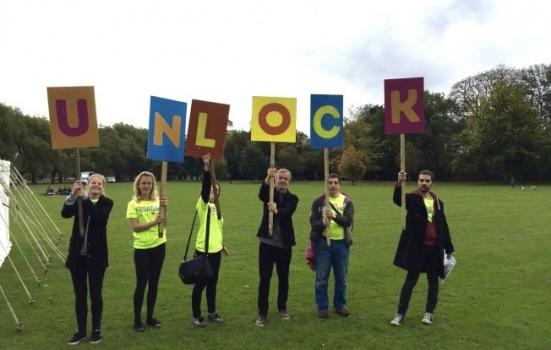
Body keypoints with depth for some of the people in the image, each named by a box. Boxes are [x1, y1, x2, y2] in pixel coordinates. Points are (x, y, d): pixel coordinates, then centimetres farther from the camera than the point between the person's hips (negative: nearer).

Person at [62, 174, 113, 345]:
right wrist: (73, 194, -29)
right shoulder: (78, 200, 2)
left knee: (95, 294, 8)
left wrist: (84, 198, -29)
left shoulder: (107, 202, -3)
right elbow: (65, 214, -16)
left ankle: (96, 329, 24)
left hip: (96, 256, -2)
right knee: (79, 294, 12)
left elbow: (100, 217, -24)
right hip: (77, 255, 2)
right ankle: (81, 330, 27)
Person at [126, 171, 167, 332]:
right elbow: (135, 227, -13)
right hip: (141, 248, -2)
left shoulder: (158, 201, 2)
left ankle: (150, 317, 22)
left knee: (154, 283, 10)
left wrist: (164, 208, -28)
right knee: (141, 283, 0)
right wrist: (154, 222, -26)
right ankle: (137, 319, 14)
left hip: (158, 246, 3)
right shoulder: (133, 204, -4)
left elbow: (164, 222, -10)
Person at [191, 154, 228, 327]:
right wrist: (206, 168, -39)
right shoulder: (202, 204, -10)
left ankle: (212, 312, 29)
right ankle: (196, 315, 17)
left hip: (215, 251, 7)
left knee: (212, 283, 16)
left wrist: (222, 245, 24)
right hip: (203, 251, -7)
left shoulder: (216, 206, 11)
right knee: (200, 283, 4)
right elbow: (205, 187, -28)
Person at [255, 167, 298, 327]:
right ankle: (262, 313, 13)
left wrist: (276, 210, -44)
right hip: (267, 242, -1)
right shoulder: (269, 193, 2)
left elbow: (286, 213, -21)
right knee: (264, 279, 2)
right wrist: (268, 178, -44)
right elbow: (261, 194, -25)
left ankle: (282, 308, 32)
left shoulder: (292, 198, 0)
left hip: (284, 244, 1)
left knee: (283, 279, 13)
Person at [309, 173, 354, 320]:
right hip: (323, 243, -1)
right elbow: (313, 221, -6)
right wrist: (322, 223, -27)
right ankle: (322, 308, 16)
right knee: (321, 278, 4)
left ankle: (340, 306, 28)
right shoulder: (319, 201, 2)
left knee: (341, 278, 11)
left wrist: (334, 216, -29)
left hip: (341, 243, 1)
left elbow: (348, 220, -12)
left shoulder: (347, 201, 3)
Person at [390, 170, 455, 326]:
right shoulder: (412, 199, -4)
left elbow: (444, 226, 14)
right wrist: (399, 183, -47)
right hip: (416, 247, -4)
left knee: (433, 280, 12)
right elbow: (397, 199, -28)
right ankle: (400, 313, 11)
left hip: (435, 248, 4)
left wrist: (449, 248, 14)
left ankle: (429, 312, 27)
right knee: (410, 280, 1)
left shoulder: (438, 202, 9)